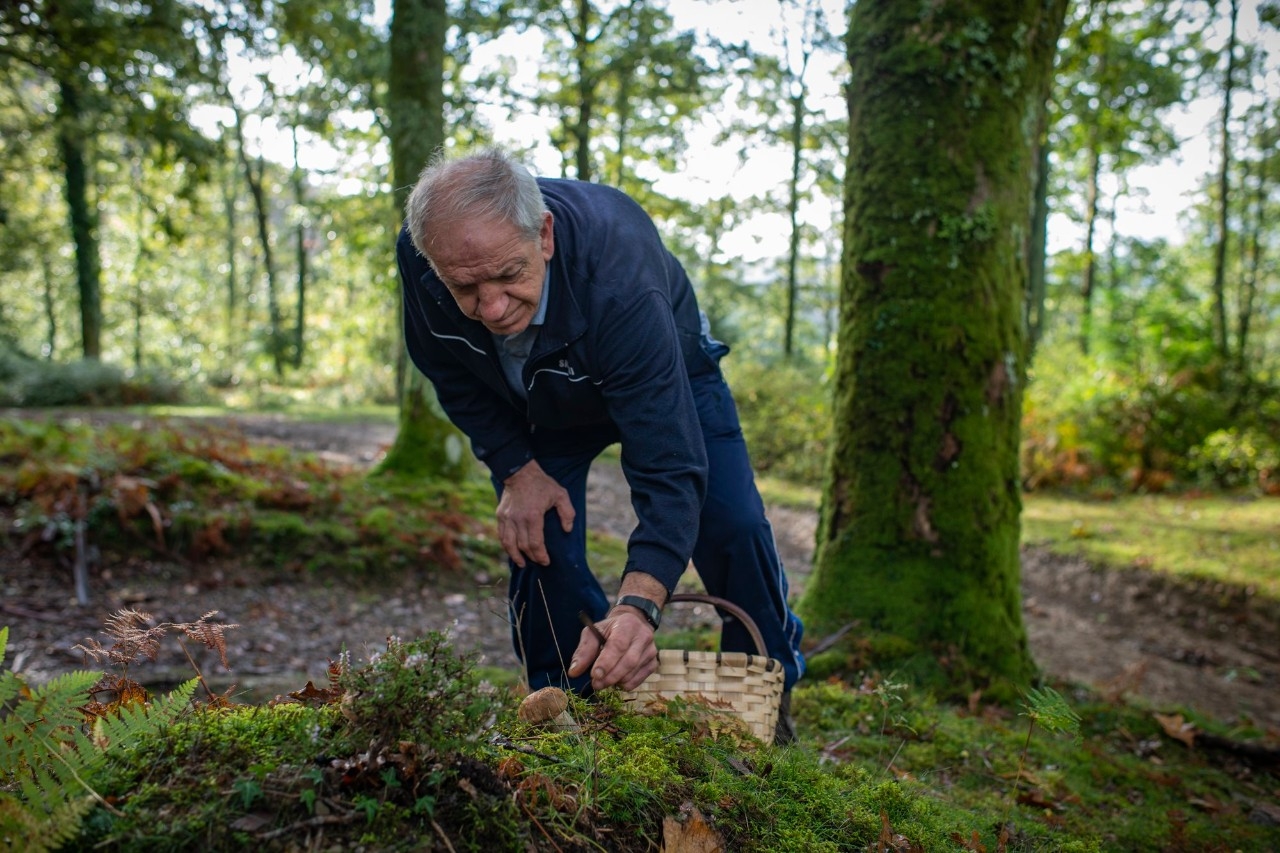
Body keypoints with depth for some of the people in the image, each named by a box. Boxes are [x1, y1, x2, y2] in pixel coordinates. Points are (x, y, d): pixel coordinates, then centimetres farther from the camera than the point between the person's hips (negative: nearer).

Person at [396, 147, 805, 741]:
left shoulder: (619, 273, -46)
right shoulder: (417, 259, -32)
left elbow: (670, 466, -49)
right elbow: (453, 378, -9)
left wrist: (638, 604, -60)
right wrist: (516, 468, -15)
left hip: (665, 373, -3)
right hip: (531, 400, 3)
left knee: (732, 528, -14)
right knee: (536, 544, -11)